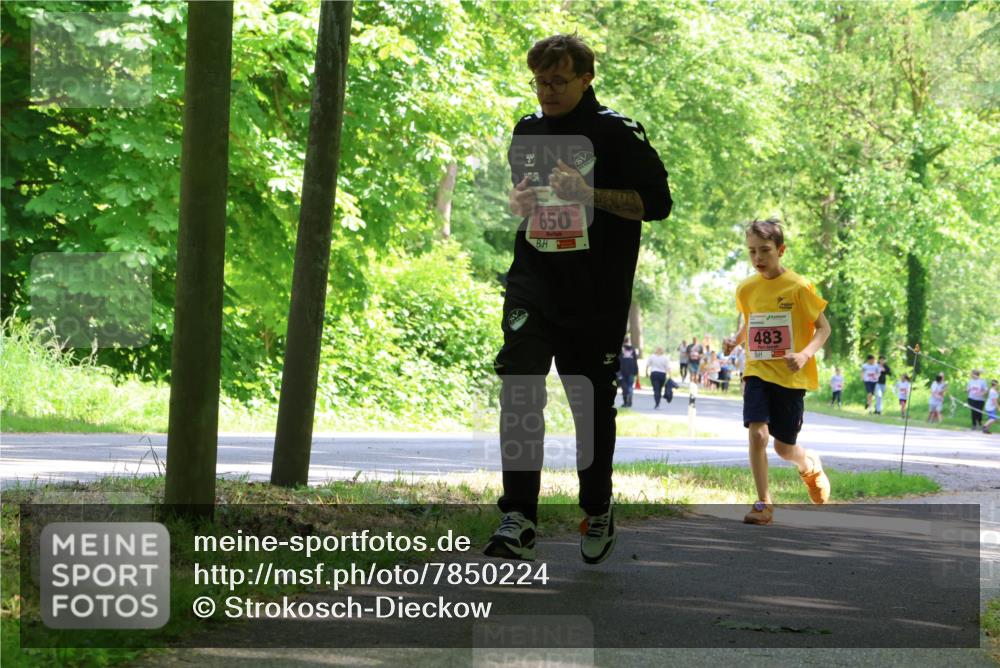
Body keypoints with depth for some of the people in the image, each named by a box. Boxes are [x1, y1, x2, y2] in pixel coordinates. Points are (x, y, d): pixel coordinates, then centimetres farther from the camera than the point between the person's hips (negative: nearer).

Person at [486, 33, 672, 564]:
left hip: (597, 298, -3)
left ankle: (597, 514, 30)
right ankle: (518, 519, -18)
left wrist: (589, 192, -20)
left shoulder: (617, 134, -6)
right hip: (533, 286, 3)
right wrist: (518, 202, 3)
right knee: (519, 393, -16)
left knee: (593, 407, 8)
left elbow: (656, 202, -8)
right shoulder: (527, 131, 12)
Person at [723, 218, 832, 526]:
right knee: (757, 434, -18)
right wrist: (736, 338, 2)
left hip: (790, 377, -2)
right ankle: (763, 504, -7)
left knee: (784, 447, 6)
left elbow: (823, 327, -4)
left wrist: (805, 354, -22)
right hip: (757, 373, 3)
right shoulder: (746, 289, 2)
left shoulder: (798, 287, -10)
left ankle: (810, 464, 42)